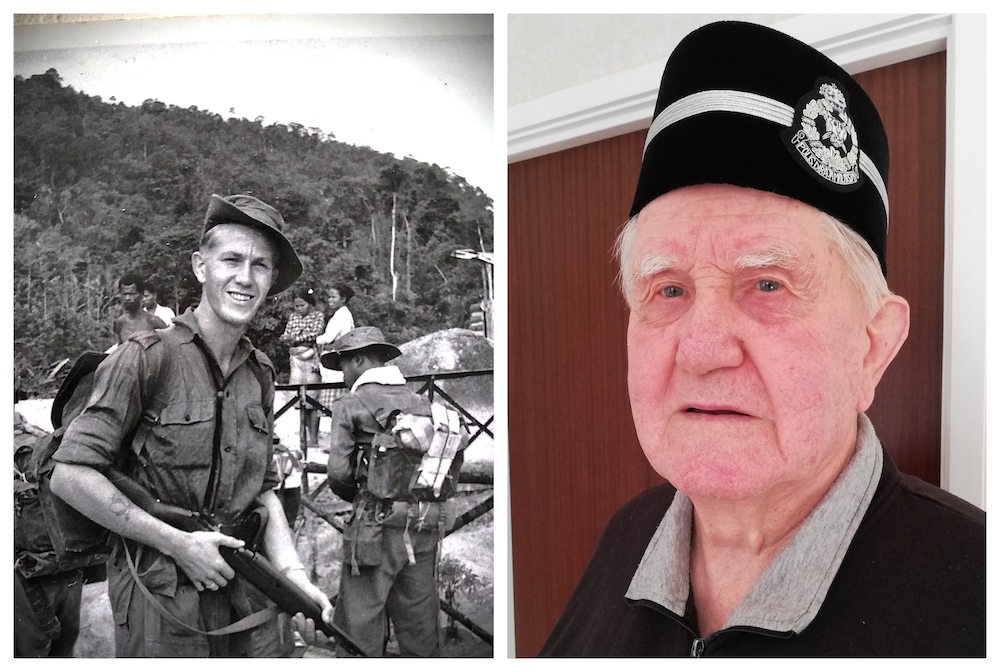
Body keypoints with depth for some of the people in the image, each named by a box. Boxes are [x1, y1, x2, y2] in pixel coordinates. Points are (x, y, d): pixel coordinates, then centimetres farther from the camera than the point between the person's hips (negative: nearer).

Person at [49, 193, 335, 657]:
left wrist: (293, 574, -2)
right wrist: (178, 543, -15)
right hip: (157, 598, -6)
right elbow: (69, 475, -16)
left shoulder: (260, 373, 6)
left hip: (230, 592, 6)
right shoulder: (148, 357, -13)